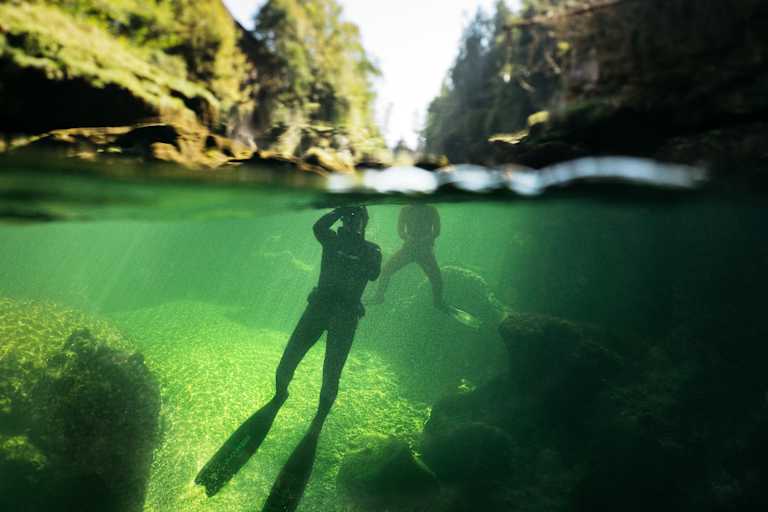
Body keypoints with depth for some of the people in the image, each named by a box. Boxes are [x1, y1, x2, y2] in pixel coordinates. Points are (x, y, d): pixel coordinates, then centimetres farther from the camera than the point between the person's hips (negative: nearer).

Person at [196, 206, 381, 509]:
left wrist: (361, 245, -4)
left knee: (330, 379, -6)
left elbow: (374, 275, -6)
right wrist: (341, 209, -5)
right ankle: (279, 397, 27)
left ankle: (316, 428, 13)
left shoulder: (372, 250, 10)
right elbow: (318, 227, -12)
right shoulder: (332, 239, 9)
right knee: (286, 365, -6)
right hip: (319, 305, 1)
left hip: (346, 317, -1)